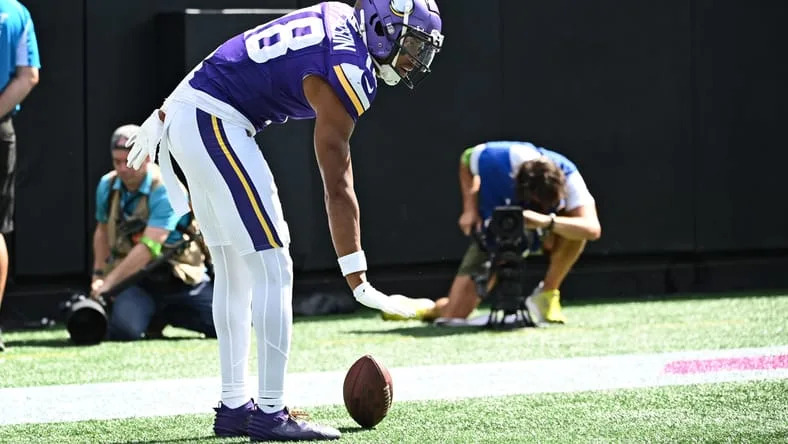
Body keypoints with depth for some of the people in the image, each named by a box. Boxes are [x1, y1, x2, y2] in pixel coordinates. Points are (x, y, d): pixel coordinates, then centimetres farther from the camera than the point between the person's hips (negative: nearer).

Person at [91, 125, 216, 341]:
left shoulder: (165, 191, -18)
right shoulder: (107, 186, 2)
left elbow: (149, 247, -26)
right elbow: (102, 232, 20)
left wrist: (110, 281, -30)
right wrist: (98, 275, 10)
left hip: (181, 281, -2)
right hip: (135, 281, 2)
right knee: (122, 329, -30)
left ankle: (166, 314, 13)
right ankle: (153, 319, 8)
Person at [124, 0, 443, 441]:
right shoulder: (346, 73, -16)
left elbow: (245, 64, 16)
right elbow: (337, 187, -15)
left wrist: (170, 113, 22)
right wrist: (358, 280, -13)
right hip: (215, 123, -10)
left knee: (235, 273, 15)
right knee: (272, 269, -7)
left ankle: (234, 407, 19)